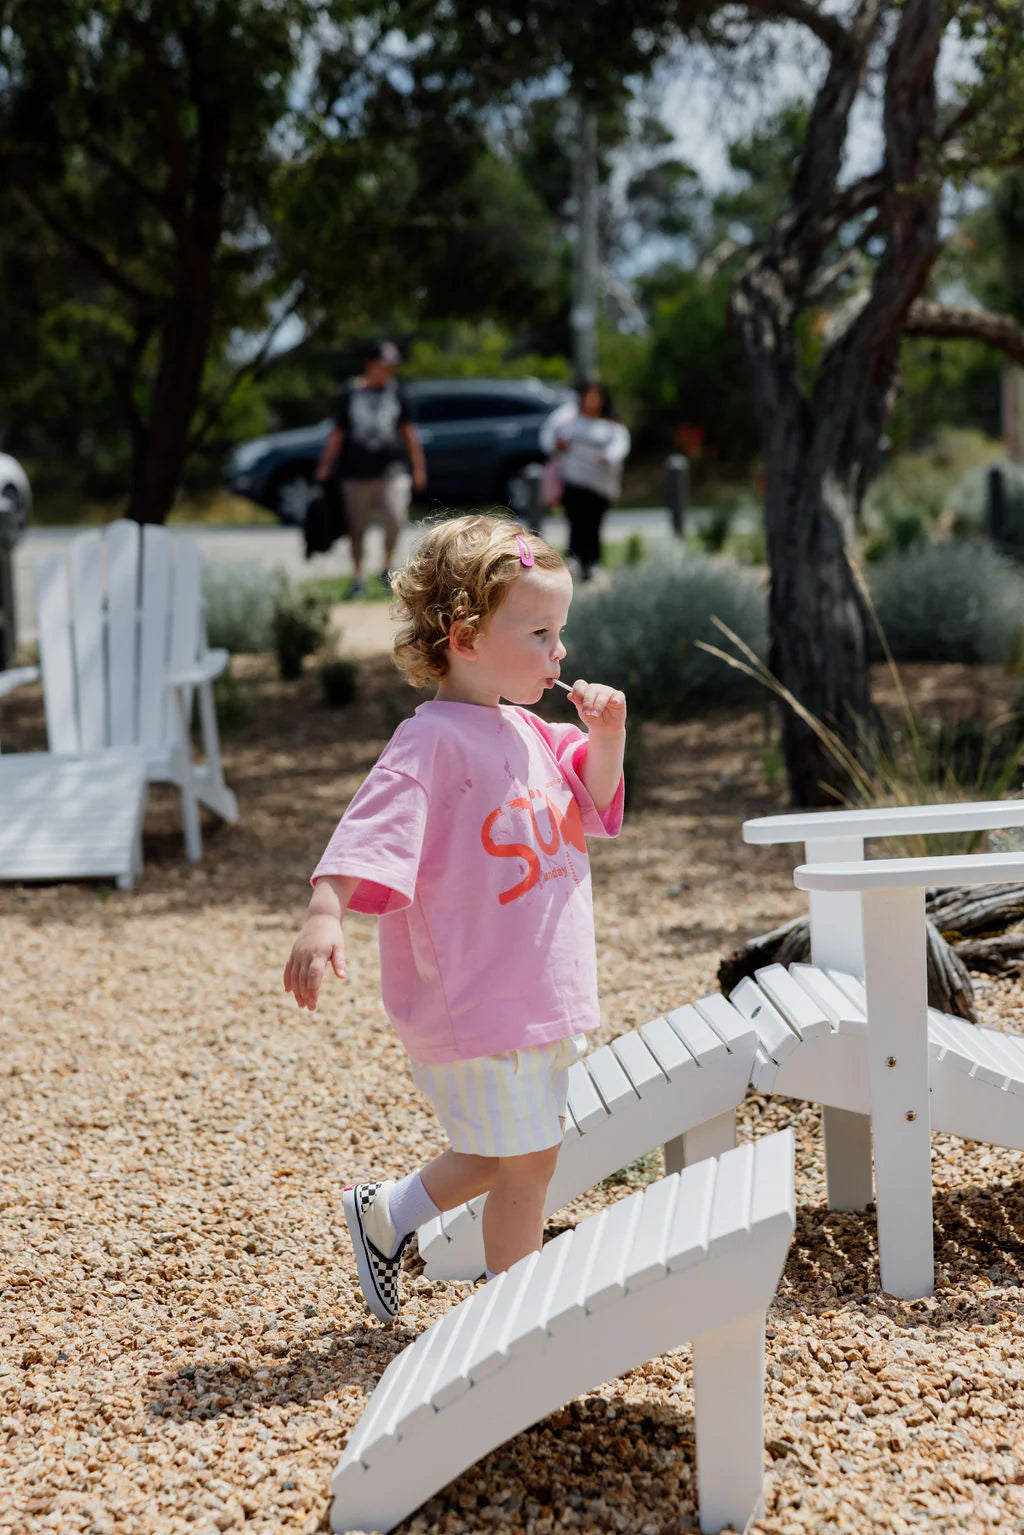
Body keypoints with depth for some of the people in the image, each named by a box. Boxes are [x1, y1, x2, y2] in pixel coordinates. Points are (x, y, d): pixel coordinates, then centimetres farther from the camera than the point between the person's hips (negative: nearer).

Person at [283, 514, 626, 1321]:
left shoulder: (526, 733, 10)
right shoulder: (434, 740, -17)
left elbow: (592, 804, 22)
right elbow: (373, 830, -28)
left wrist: (607, 736, 3)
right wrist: (325, 915, -43)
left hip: (542, 997, 9)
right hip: (476, 1005, -9)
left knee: (504, 1154, 20)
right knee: (526, 1159, 0)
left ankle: (386, 1215, 40)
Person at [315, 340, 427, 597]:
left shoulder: (396, 391, 8)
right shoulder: (350, 393, 4)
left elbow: (408, 431, 14)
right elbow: (338, 434, 9)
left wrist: (419, 468, 15)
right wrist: (324, 467, 7)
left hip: (390, 470, 0)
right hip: (356, 472, 0)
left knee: (395, 518, -17)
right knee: (357, 528, 4)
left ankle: (387, 567, 5)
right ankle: (358, 578, 17)